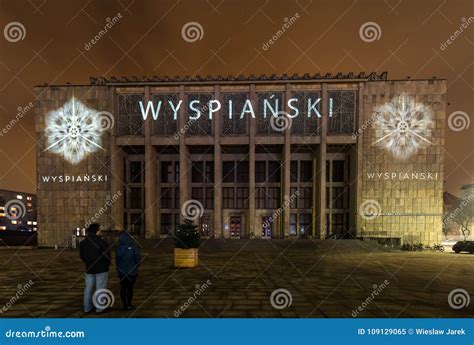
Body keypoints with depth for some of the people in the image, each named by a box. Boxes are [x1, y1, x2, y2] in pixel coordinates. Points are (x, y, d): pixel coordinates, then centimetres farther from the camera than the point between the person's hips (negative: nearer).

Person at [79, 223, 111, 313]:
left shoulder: (83, 243, 3)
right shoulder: (102, 242, -18)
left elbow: (82, 256, 9)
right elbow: (107, 256, -17)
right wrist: (107, 265, 3)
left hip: (89, 269, 6)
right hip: (101, 269, -6)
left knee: (88, 288, 15)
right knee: (100, 288, 4)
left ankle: (87, 307, 23)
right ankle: (99, 308, 10)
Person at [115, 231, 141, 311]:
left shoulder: (118, 248, -7)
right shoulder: (133, 247, -16)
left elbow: (117, 260, 1)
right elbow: (138, 259, -10)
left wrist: (118, 269, 16)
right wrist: (136, 267, 9)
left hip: (121, 272, 3)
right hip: (131, 271, -3)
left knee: (123, 288, 12)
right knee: (130, 287, 8)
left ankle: (124, 305, 18)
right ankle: (129, 305, 15)